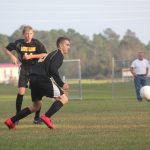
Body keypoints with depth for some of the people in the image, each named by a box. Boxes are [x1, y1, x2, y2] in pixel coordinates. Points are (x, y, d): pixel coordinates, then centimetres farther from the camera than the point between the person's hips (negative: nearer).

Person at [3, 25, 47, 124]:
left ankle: (37, 117, 7)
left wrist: (31, 56, -20)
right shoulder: (19, 43, -5)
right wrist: (12, 56, -10)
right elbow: (6, 49, 9)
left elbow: (45, 55, -13)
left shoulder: (37, 43, -8)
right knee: (21, 92, -11)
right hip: (24, 69, 0)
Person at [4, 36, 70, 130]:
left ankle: (11, 121, 19)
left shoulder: (54, 54, 28)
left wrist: (61, 86, 27)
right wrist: (61, 84, -15)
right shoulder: (59, 55, -2)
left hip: (34, 79, 10)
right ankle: (47, 117, -20)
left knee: (36, 105, 23)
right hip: (42, 78, -10)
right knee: (64, 98, -7)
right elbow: (53, 70, -19)